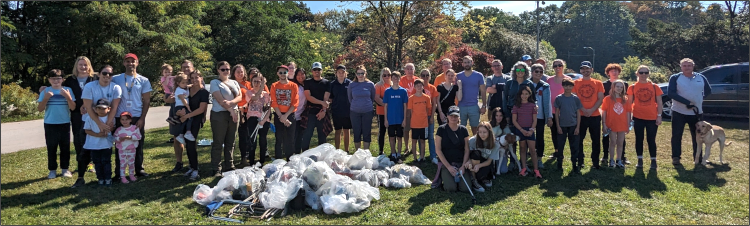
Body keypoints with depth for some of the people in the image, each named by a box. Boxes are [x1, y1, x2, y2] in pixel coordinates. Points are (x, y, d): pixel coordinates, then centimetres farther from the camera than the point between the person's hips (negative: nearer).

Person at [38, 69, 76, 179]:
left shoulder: (67, 90, 1)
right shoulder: (45, 91, 2)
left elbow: (73, 107, -5)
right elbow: (40, 109, -2)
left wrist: (68, 97, -19)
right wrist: (46, 98, -16)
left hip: (65, 123, 0)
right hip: (50, 124, 0)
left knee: (65, 147, 6)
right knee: (51, 147, 5)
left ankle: (65, 169, 16)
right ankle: (52, 170, 13)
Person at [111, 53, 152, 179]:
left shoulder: (143, 81, 5)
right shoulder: (116, 79, 5)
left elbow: (146, 101, 4)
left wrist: (142, 118, -4)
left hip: (138, 118, 0)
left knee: (138, 145, 6)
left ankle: (139, 169, 16)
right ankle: (118, 172, 11)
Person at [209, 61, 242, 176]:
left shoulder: (234, 83, 15)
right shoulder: (215, 82, -1)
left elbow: (239, 97, 2)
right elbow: (220, 99, -12)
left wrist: (230, 102, -17)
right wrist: (231, 110, -16)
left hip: (233, 114, 5)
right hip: (219, 115, -5)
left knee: (230, 142, 10)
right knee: (218, 143, -2)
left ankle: (229, 167, 17)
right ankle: (217, 169, 3)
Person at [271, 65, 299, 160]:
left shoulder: (293, 86, 2)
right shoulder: (274, 86, 5)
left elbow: (295, 103, -4)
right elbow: (274, 103, -1)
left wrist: (286, 116, -12)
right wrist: (281, 117, -11)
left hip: (290, 115, 0)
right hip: (278, 115, 1)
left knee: (290, 139, 1)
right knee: (279, 139, 3)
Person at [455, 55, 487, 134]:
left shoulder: (479, 76, 3)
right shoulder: (458, 76, 7)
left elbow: (482, 92, 3)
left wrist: (484, 106, -2)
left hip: (474, 106, -1)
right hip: (461, 107, 1)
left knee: (475, 128, 4)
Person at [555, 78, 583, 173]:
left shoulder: (576, 98, 1)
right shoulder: (559, 98, -1)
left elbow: (578, 113, 3)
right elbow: (556, 113, 1)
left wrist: (578, 127, -3)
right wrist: (558, 126, -4)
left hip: (573, 126, 0)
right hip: (562, 126, 0)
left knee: (574, 146, 3)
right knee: (560, 145, 7)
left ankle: (575, 165, 12)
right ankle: (559, 163, 21)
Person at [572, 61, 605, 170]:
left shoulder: (598, 83, 7)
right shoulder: (576, 83, 5)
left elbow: (600, 99, 1)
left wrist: (592, 110, -13)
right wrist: (583, 110, -12)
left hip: (595, 116, 1)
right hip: (580, 116, 0)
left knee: (596, 140, 5)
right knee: (579, 139, 3)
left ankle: (595, 162, 15)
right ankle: (579, 162, 13)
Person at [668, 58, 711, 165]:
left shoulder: (701, 77, 6)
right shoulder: (675, 78, -5)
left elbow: (708, 91, 18)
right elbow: (670, 93, -15)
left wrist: (699, 99, 1)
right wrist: (686, 102, -21)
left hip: (696, 112, 3)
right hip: (679, 112, -3)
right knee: (676, 136, 0)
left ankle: (698, 157, 23)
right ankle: (676, 157, 10)